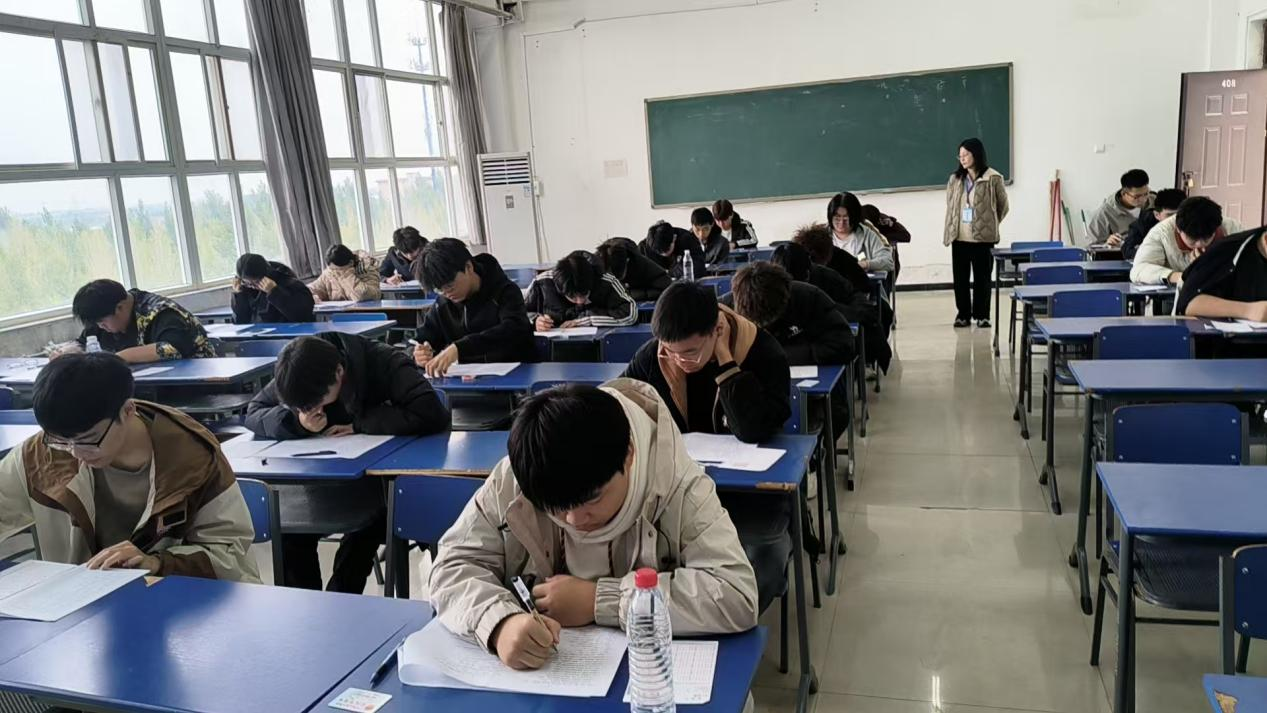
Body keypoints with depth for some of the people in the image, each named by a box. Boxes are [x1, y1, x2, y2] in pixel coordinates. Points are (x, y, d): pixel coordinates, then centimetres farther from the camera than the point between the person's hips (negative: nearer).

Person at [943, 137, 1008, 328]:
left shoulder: (993, 179, -5)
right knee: (960, 278, 6)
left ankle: (982, 315, 14)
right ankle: (963, 314, 16)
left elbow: (1003, 205, 5)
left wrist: (989, 224, 11)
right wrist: (948, 232, 12)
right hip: (959, 237, 4)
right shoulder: (955, 179, 8)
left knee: (982, 278, 4)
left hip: (983, 238, -3)